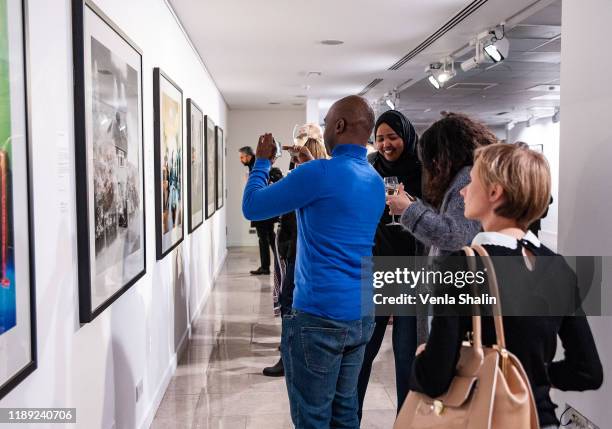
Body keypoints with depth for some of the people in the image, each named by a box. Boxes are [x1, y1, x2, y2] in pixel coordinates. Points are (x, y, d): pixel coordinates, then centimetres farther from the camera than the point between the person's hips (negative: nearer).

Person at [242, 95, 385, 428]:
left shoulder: (319, 173, -16)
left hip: (319, 317, -8)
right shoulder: (376, 183, 9)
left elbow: (251, 207, -5)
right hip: (362, 315, 8)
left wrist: (262, 161, 10)